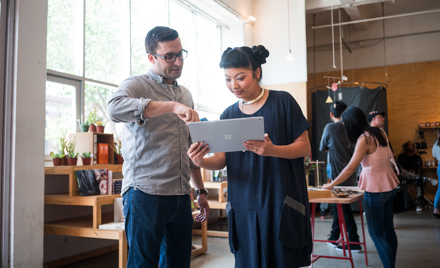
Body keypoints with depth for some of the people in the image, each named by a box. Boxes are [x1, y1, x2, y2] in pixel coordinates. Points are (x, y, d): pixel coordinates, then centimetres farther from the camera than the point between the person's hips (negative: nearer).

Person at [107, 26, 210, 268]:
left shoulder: (185, 94, 19)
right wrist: (172, 106, -33)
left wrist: (201, 190, 20)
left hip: (181, 196, 6)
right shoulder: (136, 85, -1)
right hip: (146, 193, -6)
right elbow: (116, 108, -27)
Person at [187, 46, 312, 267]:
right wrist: (202, 161, -17)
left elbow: (304, 146, -4)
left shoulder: (282, 102, -2)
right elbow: (221, 160, 6)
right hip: (243, 206, 3)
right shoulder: (228, 115, 9)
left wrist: (271, 150, -24)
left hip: (280, 204, -3)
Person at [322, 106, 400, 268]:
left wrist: (331, 185, -15)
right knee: (388, 229, 15)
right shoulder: (380, 133, 4)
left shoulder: (364, 139, -20)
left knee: (376, 232, 1)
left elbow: (351, 168, -22)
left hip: (376, 190, -9)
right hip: (389, 186, 9)